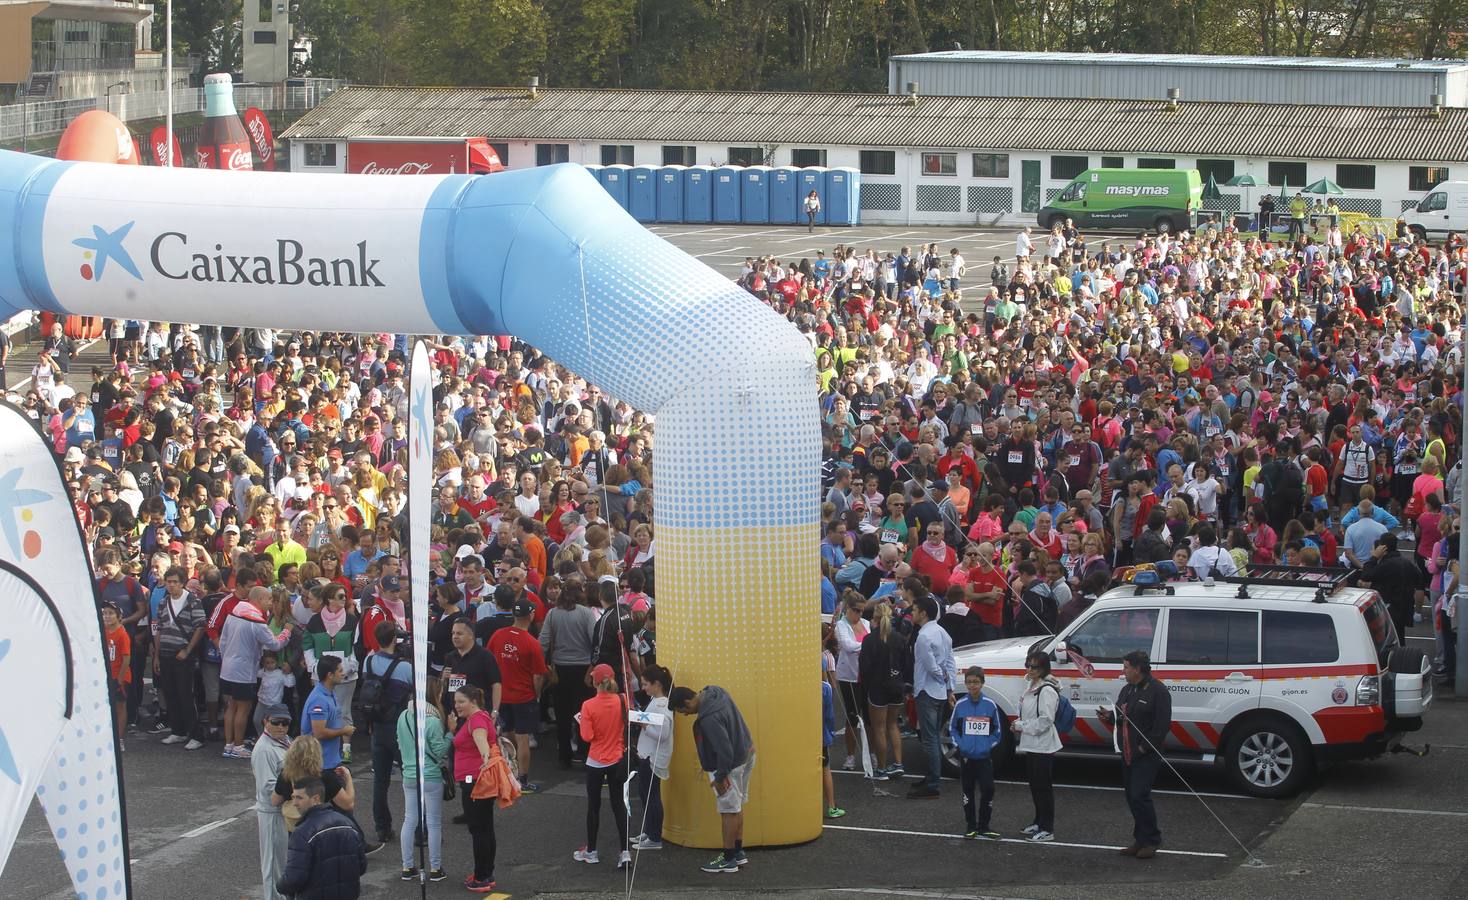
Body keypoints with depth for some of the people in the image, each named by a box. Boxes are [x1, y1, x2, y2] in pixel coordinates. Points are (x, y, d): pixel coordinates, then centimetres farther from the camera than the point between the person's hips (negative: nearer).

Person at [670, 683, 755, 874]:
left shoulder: (709, 718, -31)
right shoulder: (715, 692, -3)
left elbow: (724, 749, -28)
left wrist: (720, 777, -16)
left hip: (731, 764, -10)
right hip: (745, 754, 10)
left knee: (729, 809, 1)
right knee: (736, 806, 19)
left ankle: (728, 859, 11)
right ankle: (738, 852, 29)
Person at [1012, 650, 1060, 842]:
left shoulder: (1047, 691, -18)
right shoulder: (1030, 685, 11)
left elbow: (1045, 721, -21)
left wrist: (1022, 726, -14)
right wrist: (1018, 724, 7)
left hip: (1043, 745, -10)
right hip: (1030, 744, 10)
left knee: (1044, 787, -5)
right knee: (1034, 785, 18)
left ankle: (1047, 829, -1)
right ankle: (1039, 822, 30)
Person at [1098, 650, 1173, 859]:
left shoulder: (1158, 691, -11)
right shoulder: (1127, 690, 17)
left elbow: (1162, 724, -16)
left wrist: (1145, 747, -19)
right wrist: (1110, 717, 4)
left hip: (1146, 755, -9)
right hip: (1128, 754, 9)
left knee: (1139, 796, -13)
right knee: (1132, 797, 10)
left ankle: (1152, 840, -3)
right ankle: (1141, 840, 18)